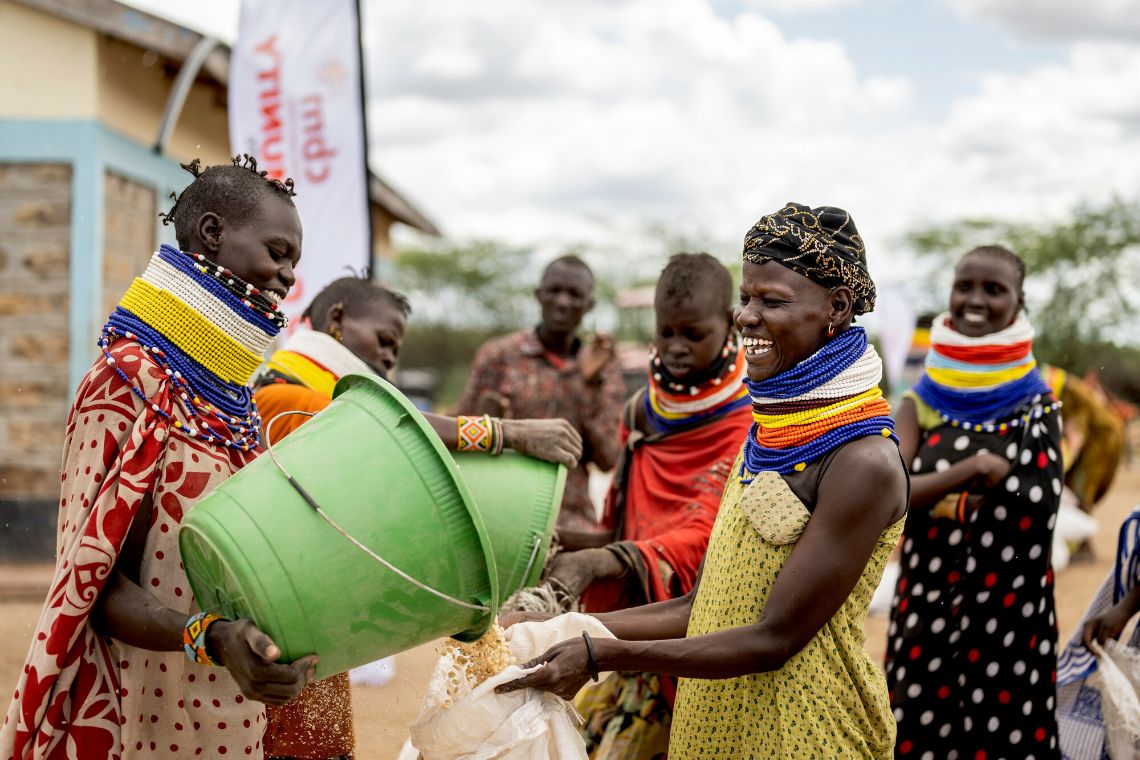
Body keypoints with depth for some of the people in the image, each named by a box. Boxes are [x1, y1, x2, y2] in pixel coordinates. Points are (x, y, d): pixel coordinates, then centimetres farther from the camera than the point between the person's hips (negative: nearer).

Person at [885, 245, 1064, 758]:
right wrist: (967, 472, -23)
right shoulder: (920, 403, 2)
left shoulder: (1038, 403, 1)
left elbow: (1041, 504, -6)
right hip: (929, 602, 1)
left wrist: (935, 497, -7)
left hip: (1011, 607, -1)